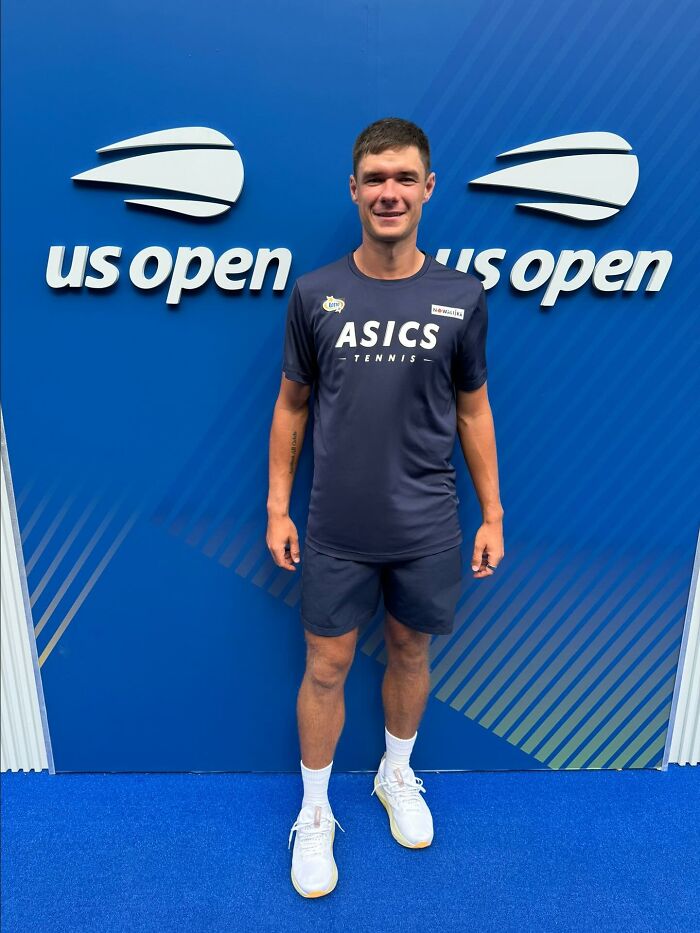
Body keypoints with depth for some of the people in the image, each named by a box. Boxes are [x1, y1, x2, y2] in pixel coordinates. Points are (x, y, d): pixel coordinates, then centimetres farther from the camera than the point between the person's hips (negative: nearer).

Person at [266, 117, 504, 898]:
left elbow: (473, 410, 5)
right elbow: (291, 404, 4)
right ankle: (314, 812, 35)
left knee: (409, 653, 19)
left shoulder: (461, 298, -2)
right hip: (337, 531, 0)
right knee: (325, 668, 9)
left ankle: (396, 776, 47)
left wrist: (492, 515, 5)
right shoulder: (315, 294, -3)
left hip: (427, 529, 1)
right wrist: (277, 508, 2)